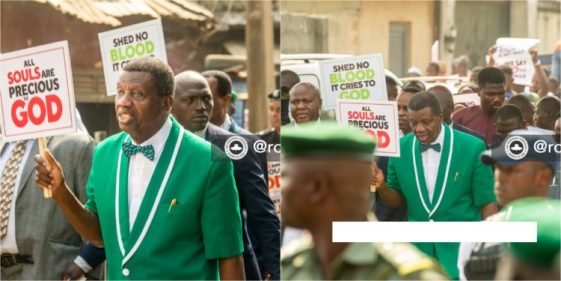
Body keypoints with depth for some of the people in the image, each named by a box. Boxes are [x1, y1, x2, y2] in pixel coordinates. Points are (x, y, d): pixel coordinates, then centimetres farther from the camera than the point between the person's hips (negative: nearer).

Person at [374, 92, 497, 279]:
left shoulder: (472, 148, -8)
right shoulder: (400, 149, 0)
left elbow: (487, 202, -2)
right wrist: (381, 187, -11)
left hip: (462, 249, -3)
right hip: (418, 248, 3)